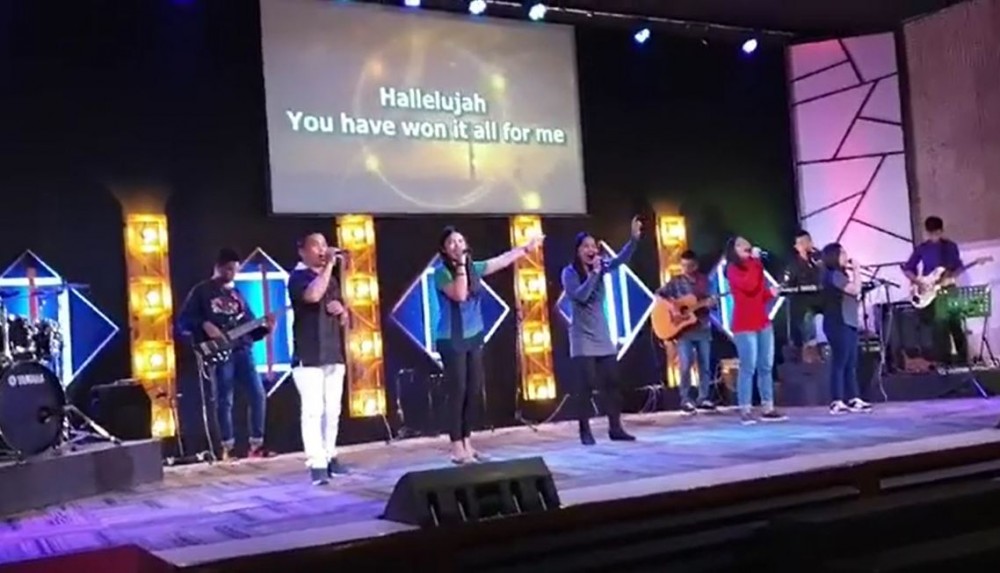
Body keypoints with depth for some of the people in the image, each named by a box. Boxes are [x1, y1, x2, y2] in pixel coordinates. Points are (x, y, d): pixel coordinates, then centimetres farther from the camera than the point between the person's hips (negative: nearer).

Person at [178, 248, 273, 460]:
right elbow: (184, 320, -1)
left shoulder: (236, 294, 21)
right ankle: (227, 447, 7)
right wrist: (204, 325, -16)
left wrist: (265, 328, -1)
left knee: (258, 395, -5)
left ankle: (256, 444, 3)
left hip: (242, 350, 5)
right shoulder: (201, 291, 5)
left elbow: (249, 325, 18)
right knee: (224, 400, -2)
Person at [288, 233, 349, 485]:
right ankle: (316, 463, -13)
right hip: (308, 357, -7)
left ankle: (329, 456, 15)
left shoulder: (332, 279, 18)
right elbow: (313, 295, -26)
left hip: (333, 355, 7)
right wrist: (329, 265, -20)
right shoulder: (298, 276, -3)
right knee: (313, 410, -11)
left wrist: (342, 310, 1)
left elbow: (344, 318, 25)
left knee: (332, 410, 7)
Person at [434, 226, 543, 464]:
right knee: (458, 392, -6)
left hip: (474, 338, 7)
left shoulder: (474, 268, 7)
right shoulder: (441, 272, -11)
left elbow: (503, 259, 19)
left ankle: (468, 444, 16)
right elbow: (459, 295, -26)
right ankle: (457, 448, -2)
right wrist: (460, 266, -23)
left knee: (474, 391, 7)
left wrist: (526, 248, 26)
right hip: (452, 341, -7)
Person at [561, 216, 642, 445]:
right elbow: (580, 295, -21)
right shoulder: (569, 273, -7)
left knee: (612, 381, 5)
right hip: (583, 338, -5)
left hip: (602, 336, 5)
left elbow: (621, 259, -8)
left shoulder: (600, 267, 6)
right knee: (586, 384, -6)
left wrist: (634, 238, -22)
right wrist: (594, 273, -22)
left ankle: (615, 428, 11)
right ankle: (585, 431, 1)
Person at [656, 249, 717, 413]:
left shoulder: (703, 280, 6)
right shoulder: (676, 282, -1)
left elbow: (711, 301, 10)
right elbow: (658, 294, -7)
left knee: (705, 365, 6)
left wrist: (711, 303, -14)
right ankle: (685, 400, 1)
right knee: (685, 365, -9)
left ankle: (703, 399, 17)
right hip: (684, 329, -3)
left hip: (703, 328, 3)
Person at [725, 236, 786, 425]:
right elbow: (749, 285, -22)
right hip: (744, 326, -8)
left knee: (766, 367, 5)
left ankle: (768, 409, 8)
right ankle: (745, 411, -9)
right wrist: (755, 261, -15)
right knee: (748, 368, -10)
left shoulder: (754, 266, 20)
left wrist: (770, 293, 3)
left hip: (763, 322, 8)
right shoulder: (733, 269, -3)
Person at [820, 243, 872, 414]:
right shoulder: (834, 275, -12)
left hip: (848, 323, 10)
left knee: (851, 364, 8)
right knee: (839, 363, -9)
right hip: (838, 324, -10)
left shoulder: (841, 274, 20)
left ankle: (853, 399, 10)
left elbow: (854, 294, 18)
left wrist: (852, 272, 14)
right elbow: (855, 290, -17)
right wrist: (856, 271, -8)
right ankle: (837, 402, -8)